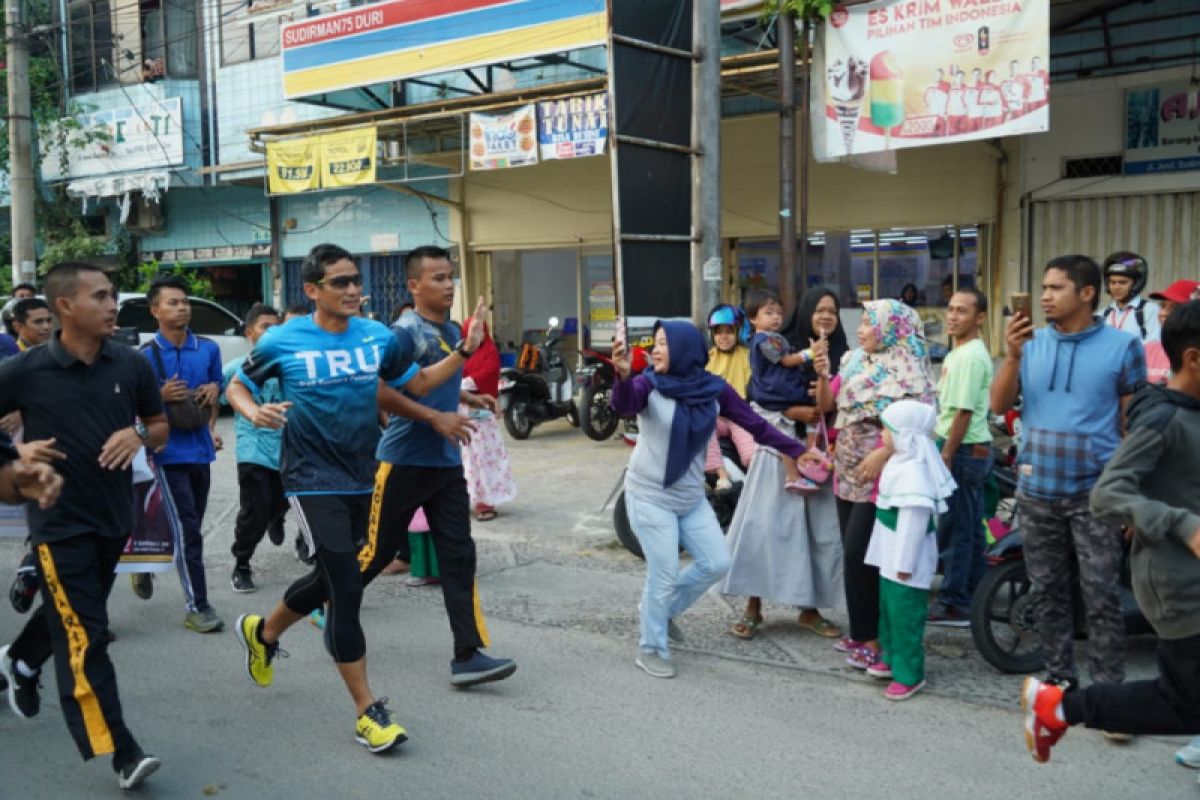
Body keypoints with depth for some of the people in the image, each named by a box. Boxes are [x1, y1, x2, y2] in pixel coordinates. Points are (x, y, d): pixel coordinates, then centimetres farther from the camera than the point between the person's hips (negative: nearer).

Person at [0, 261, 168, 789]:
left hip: (114, 515, 5)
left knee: (71, 616, 25)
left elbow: (161, 427, 9)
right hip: (59, 522, -5)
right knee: (84, 637, -6)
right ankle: (122, 752, -1)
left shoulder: (131, 365, -3)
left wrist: (138, 434, -12)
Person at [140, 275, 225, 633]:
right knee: (188, 530, -7)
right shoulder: (145, 355, -8)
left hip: (200, 448, 6)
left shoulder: (208, 349, 5)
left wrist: (214, 389, -3)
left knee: (190, 528, 17)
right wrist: (161, 396, -21)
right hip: (168, 452, -5)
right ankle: (197, 607, 1)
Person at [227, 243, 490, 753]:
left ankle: (262, 632, 49)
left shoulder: (377, 336, 0)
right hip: (314, 482, -5)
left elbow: (419, 383, 8)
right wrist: (256, 413, -19)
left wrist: (465, 350, -5)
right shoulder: (283, 341, -9)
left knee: (329, 581, 19)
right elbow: (237, 387, 3)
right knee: (347, 587, -10)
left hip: (361, 480, 5)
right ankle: (368, 711, 2)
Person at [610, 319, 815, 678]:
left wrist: (798, 450, -6)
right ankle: (651, 649, 16)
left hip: (691, 496, 5)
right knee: (664, 574, -3)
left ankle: (664, 609, 30)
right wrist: (623, 375, -56)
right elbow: (624, 405, -35)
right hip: (649, 495, -4)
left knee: (716, 563, 8)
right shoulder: (649, 384, -15)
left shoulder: (714, 389, -5)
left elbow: (755, 424, -2)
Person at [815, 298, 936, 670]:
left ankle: (873, 637, 1)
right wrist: (822, 373, -5)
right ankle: (862, 631, 21)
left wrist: (883, 453, -27)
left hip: (881, 475, -7)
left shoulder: (907, 370, -10)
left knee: (858, 554, -10)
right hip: (847, 473, 7)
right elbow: (825, 404, 12)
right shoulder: (854, 362, 11)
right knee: (853, 555, 11)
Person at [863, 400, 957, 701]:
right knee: (888, 606, 21)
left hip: (906, 557, -11)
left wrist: (905, 563, -23)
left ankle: (909, 673, 6)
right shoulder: (900, 463, 8)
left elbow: (913, 520, -26)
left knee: (904, 612, -4)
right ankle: (891, 657, 37)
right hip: (892, 554, 11)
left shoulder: (913, 470, -25)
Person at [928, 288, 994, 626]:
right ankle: (975, 597, 23)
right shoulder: (960, 352, 15)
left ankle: (953, 604, 2)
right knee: (971, 528, 15)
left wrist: (946, 455, -20)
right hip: (972, 449, 10)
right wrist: (946, 451, 21)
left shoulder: (971, 356, -17)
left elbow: (963, 411, -21)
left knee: (956, 529, -4)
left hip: (964, 449, -10)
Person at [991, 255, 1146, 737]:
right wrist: (1012, 356, -16)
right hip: (1036, 490, 4)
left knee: (1101, 599, 0)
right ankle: (1060, 681, 26)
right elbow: (999, 405, -1)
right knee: (1049, 593, 13)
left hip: (1096, 492, -3)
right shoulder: (1033, 343, 4)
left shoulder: (1122, 346, -4)